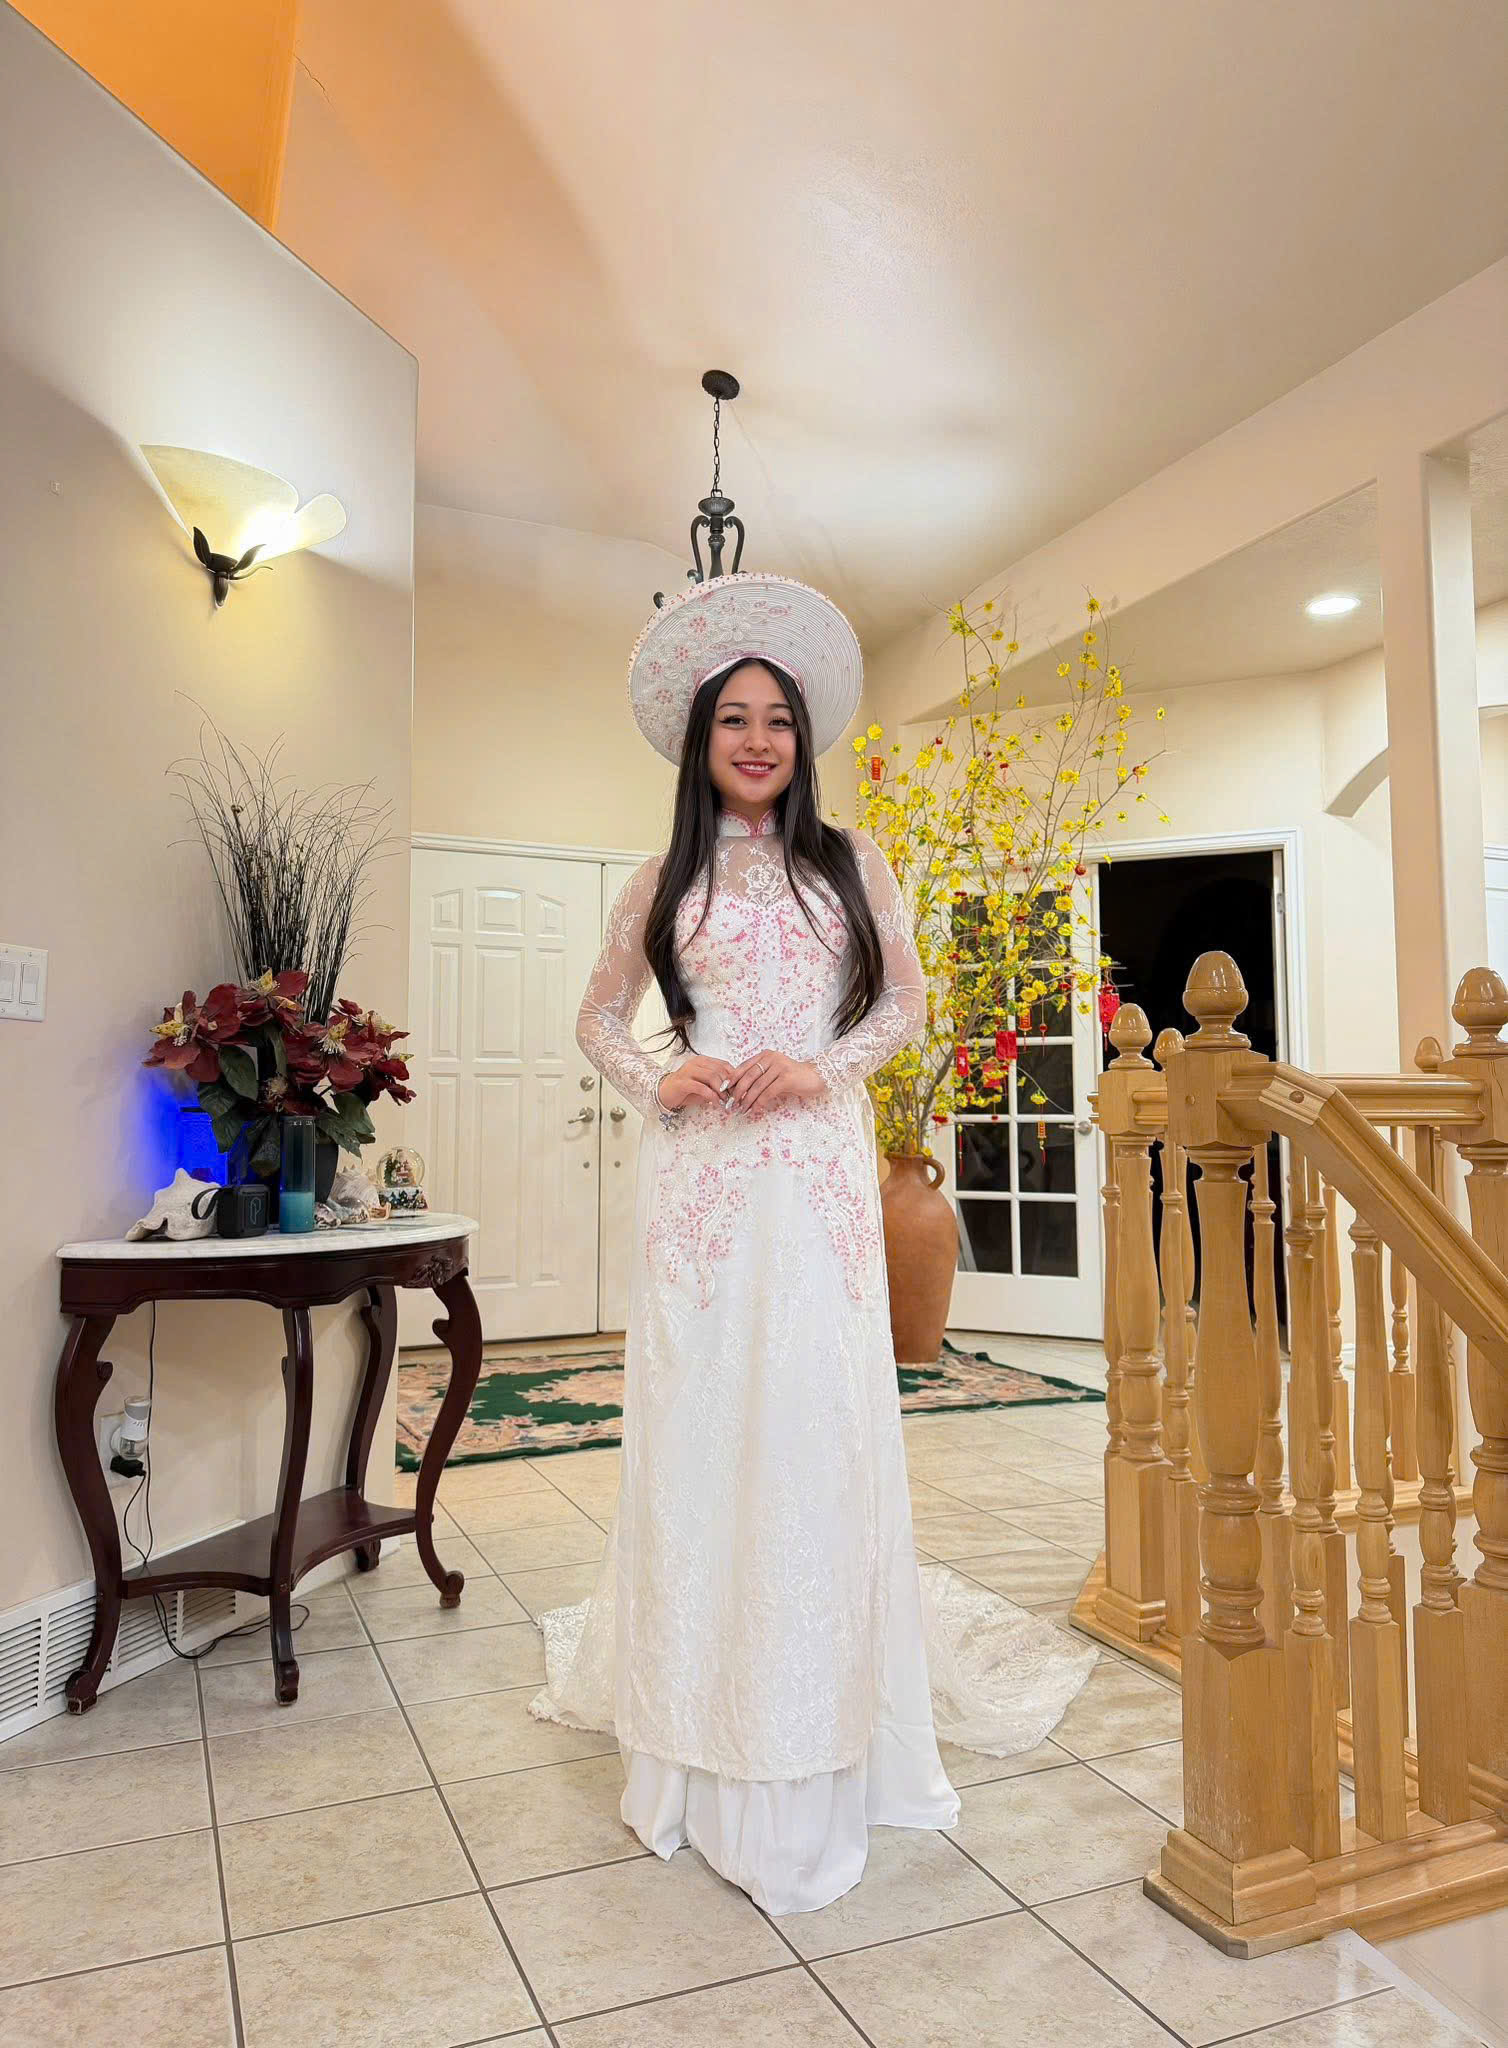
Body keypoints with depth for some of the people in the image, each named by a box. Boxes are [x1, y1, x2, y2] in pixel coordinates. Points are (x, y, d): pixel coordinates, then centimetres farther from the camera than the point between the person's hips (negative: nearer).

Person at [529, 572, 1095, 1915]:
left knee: (818, 1423, 0)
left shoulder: (852, 864, 10)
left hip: (819, 1165, 0)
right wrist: (656, 1080, -4)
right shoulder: (665, 882, 11)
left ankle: (815, 1755, 17)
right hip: (700, 1173, 1)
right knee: (697, 1423, 3)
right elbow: (601, 1015, 16)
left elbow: (906, 1002, 10)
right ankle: (699, 1733, 19)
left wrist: (825, 1065, -8)